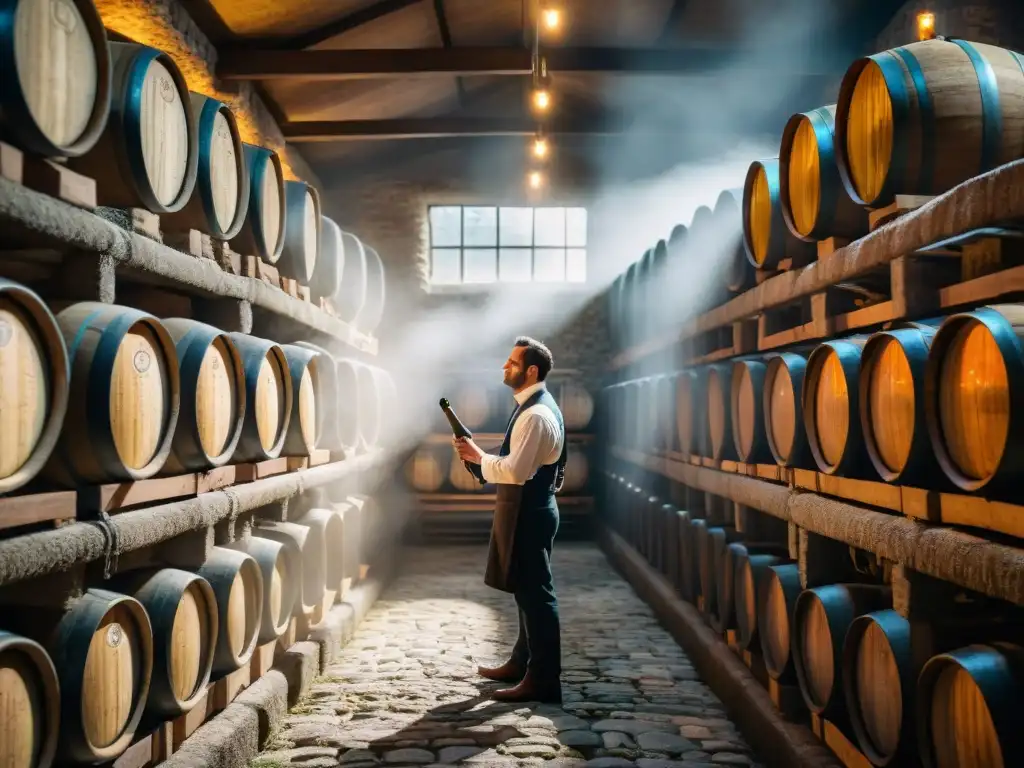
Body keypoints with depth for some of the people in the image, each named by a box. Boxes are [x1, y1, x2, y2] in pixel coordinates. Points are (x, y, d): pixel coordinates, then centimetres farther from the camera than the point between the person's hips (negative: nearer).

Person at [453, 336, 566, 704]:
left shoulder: (536, 415, -21)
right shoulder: (536, 406, 13)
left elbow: (516, 471, -26)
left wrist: (479, 456, -14)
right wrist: (484, 458, 9)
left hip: (528, 511, -11)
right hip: (528, 508, 11)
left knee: (535, 594, -4)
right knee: (528, 591, 19)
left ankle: (542, 680, 3)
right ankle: (521, 663, 32)